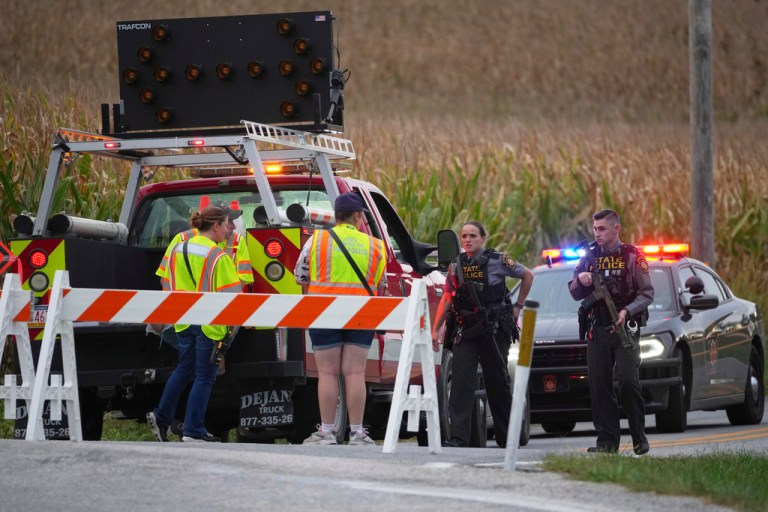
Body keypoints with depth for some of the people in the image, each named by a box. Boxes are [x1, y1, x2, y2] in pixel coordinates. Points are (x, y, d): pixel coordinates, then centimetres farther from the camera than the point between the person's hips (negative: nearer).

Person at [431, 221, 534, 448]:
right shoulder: (456, 265, 7)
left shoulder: (498, 261, -4)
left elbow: (527, 276, 8)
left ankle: (507, 436, 21)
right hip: (466, 332, 3)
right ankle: (458, 436, -15)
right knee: (461, 382, -10)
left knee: (498, 383, 7)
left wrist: (517, 307, 8)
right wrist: (435, 329, 11)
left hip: (494, 332, -3)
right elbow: (447, 299, 14)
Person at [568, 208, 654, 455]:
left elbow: (647, 293, -2)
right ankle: (607, 440, 3)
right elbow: (575, 294, 17)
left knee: (628, 381, -15)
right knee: (599, 386, -1)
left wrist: (627, 311, -18)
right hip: (597, 330, 4)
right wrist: (580, 280, -6)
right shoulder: (590, 256, 14)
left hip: (625, 328, -4)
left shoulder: (632, 256, 1)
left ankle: (639, 437, -4)